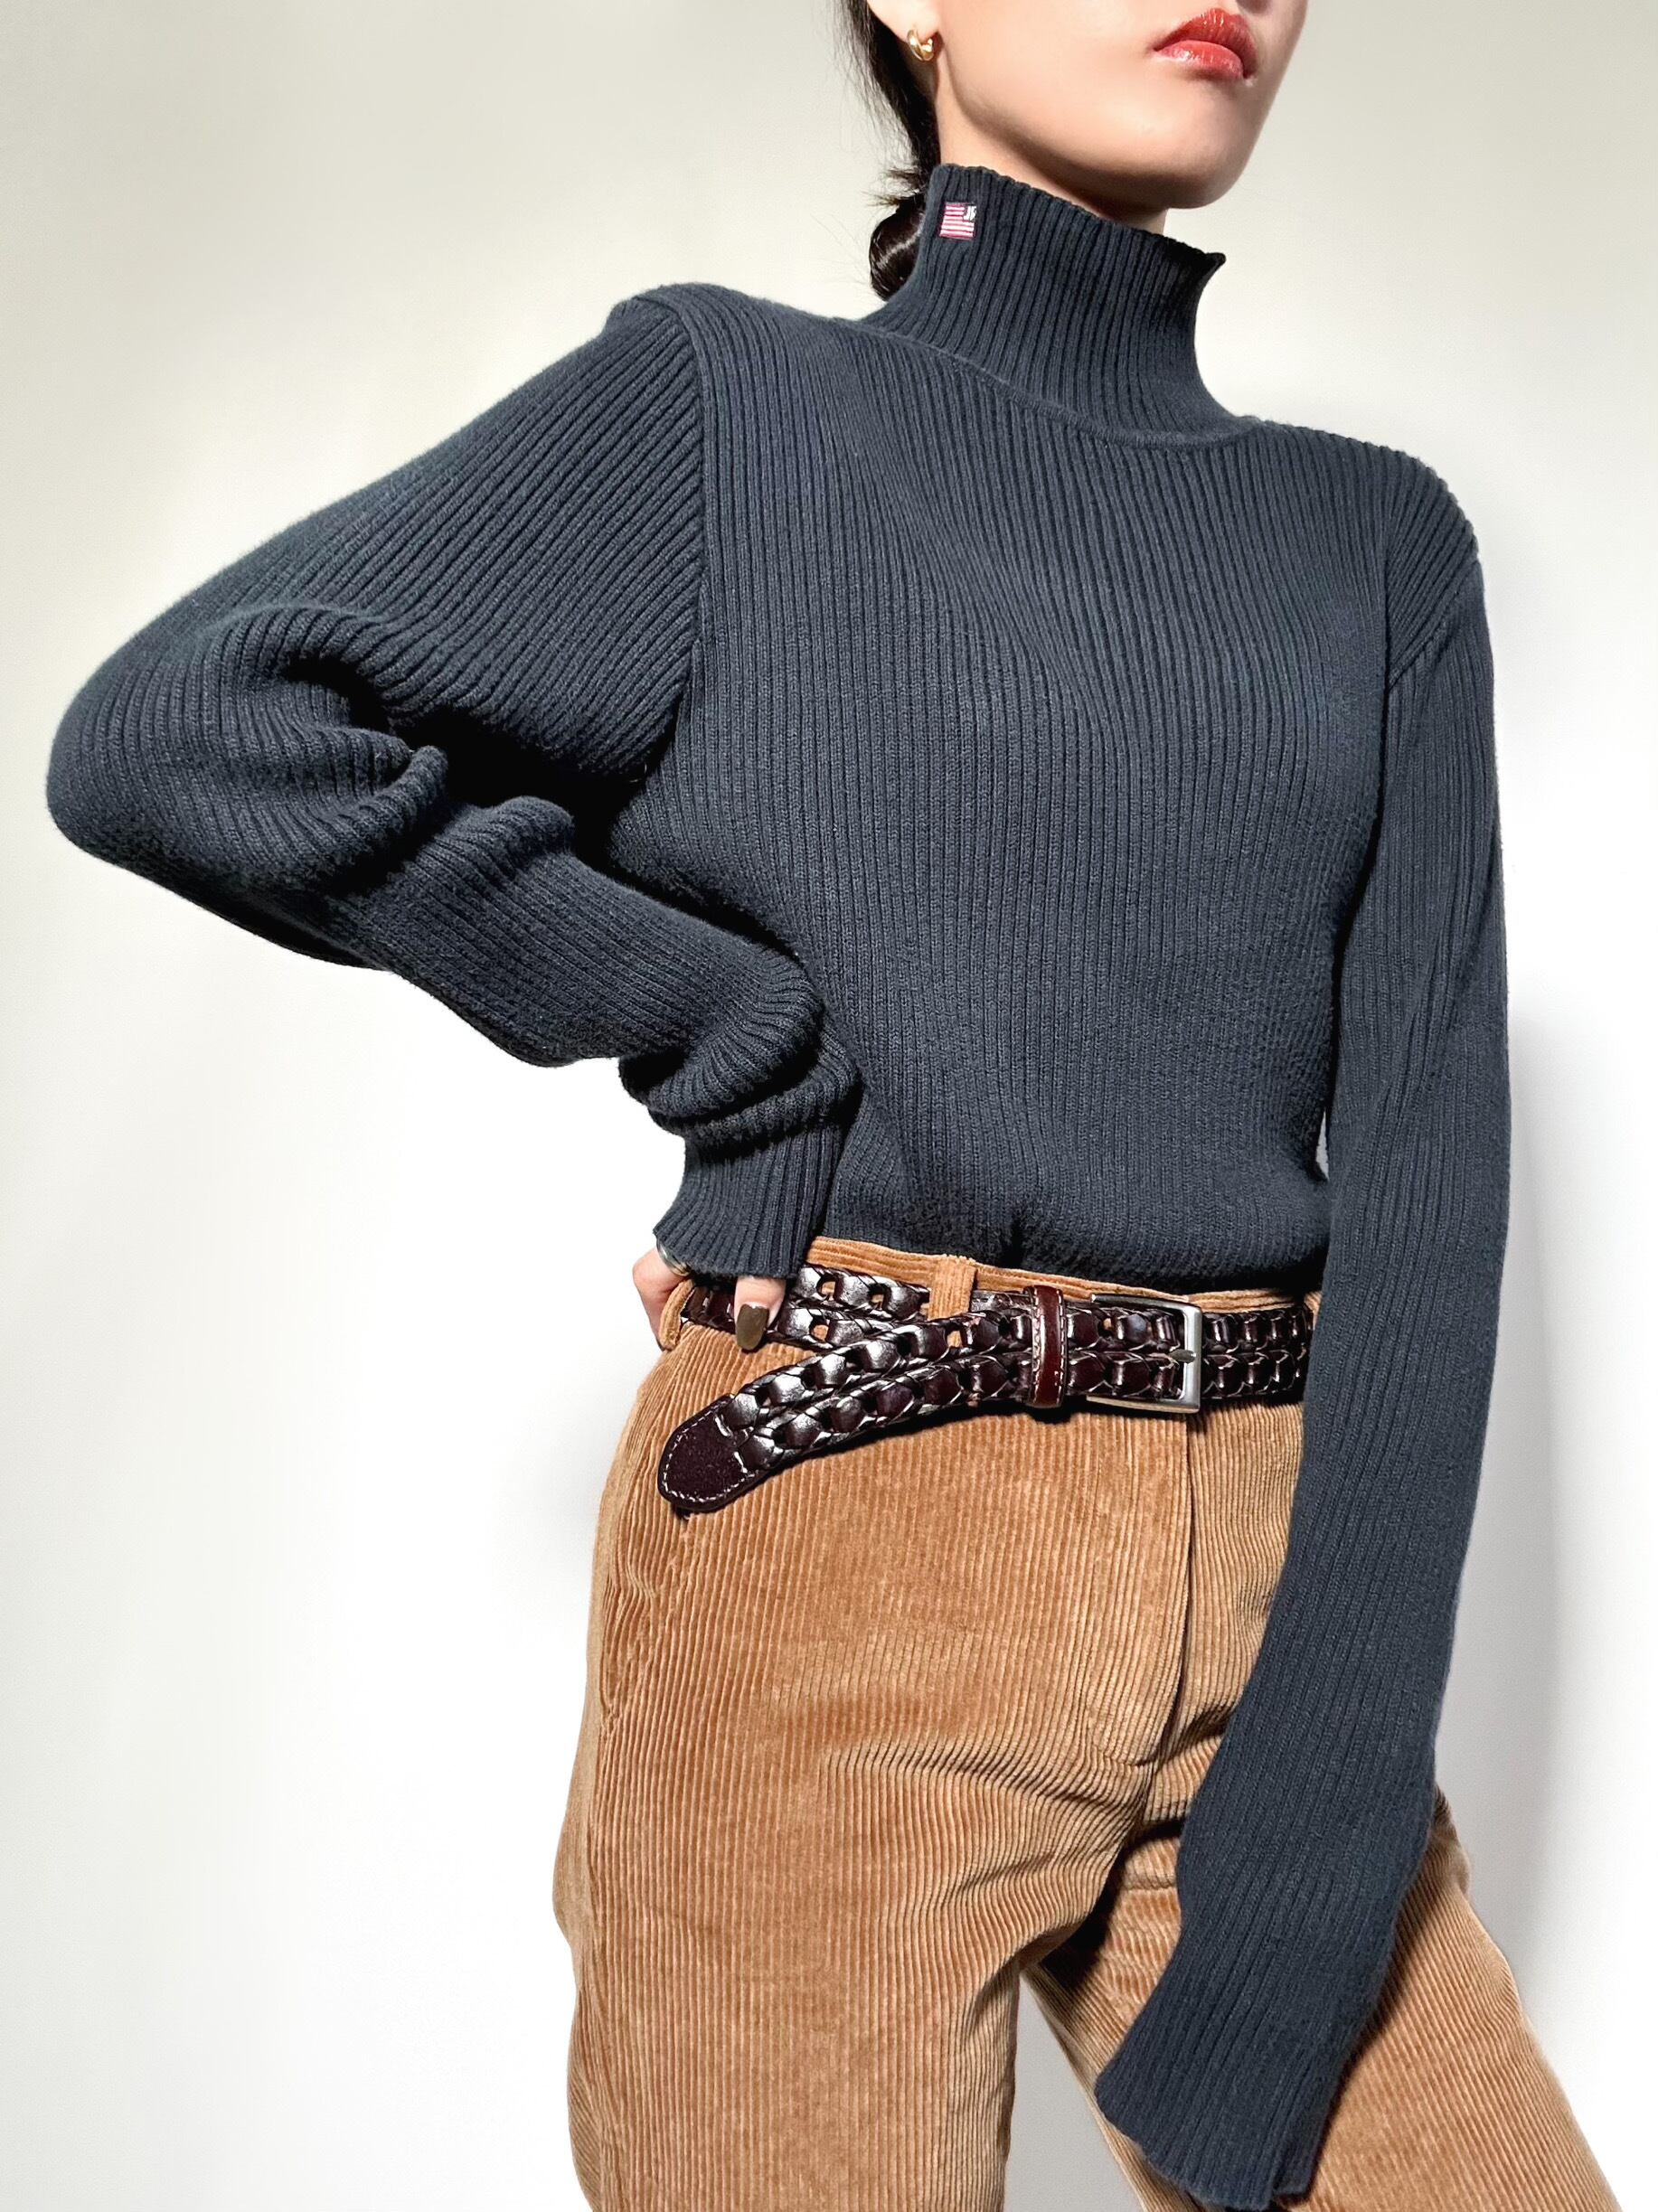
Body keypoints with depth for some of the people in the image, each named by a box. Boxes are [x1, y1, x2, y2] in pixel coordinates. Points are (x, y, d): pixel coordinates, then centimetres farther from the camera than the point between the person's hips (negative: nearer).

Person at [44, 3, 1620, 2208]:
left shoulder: (1382, 542, 11)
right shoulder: (735, 403, 2)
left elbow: (1425, 1156, 1)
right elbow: (180, 731, -9)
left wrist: (1336, 1793, -8)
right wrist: (719, 1018, -8)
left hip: (1265, 1588, 4)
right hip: (831, 1560, -3)